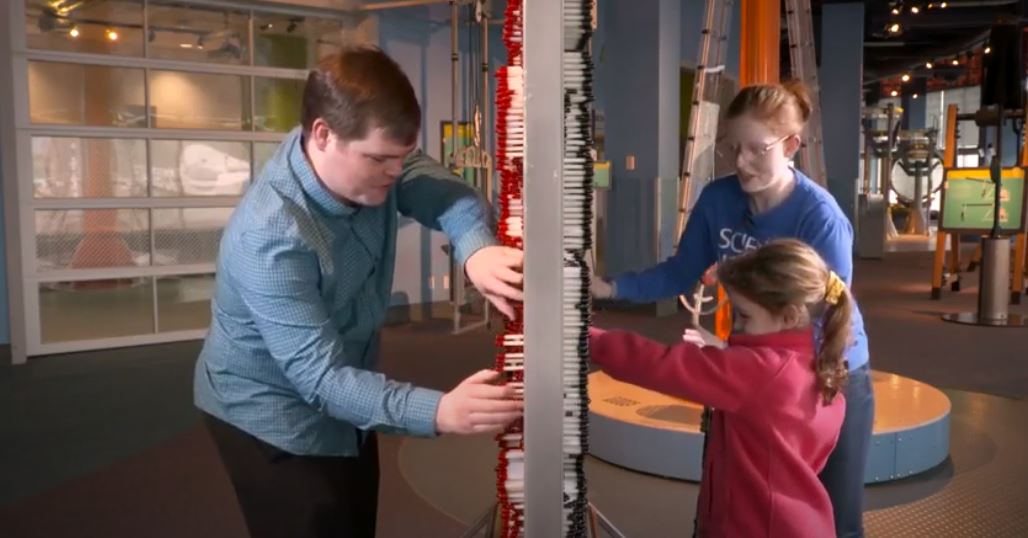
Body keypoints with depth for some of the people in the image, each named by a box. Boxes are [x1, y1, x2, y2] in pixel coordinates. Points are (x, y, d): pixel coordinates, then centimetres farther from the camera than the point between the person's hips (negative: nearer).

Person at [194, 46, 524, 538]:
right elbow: (319, 377, -38)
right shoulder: (271, 236, -36)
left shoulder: (366, 155, -14)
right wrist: (438, 412, -50)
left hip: (344, 400, 8)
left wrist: (476, 249, -42)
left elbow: (446, 193, -18)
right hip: (272, 415, -7)